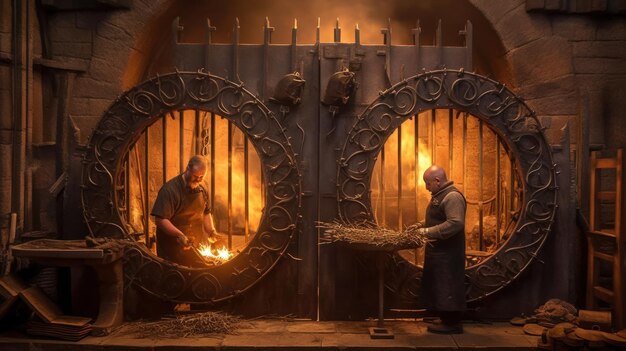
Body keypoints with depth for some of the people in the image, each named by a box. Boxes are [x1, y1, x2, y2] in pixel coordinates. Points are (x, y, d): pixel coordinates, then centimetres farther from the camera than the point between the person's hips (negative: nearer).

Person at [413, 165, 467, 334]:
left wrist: (427, 231, -27)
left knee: (447, 287, -4)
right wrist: (421, 226, 14)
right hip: (439, 250, 10)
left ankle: (453, 323, 4)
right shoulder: (440, 195, 15)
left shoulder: (453, 196, -18)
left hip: (448, 252, -10)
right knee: (439, 286, 15)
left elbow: (455, 223, -29)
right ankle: (446, 319, 24)